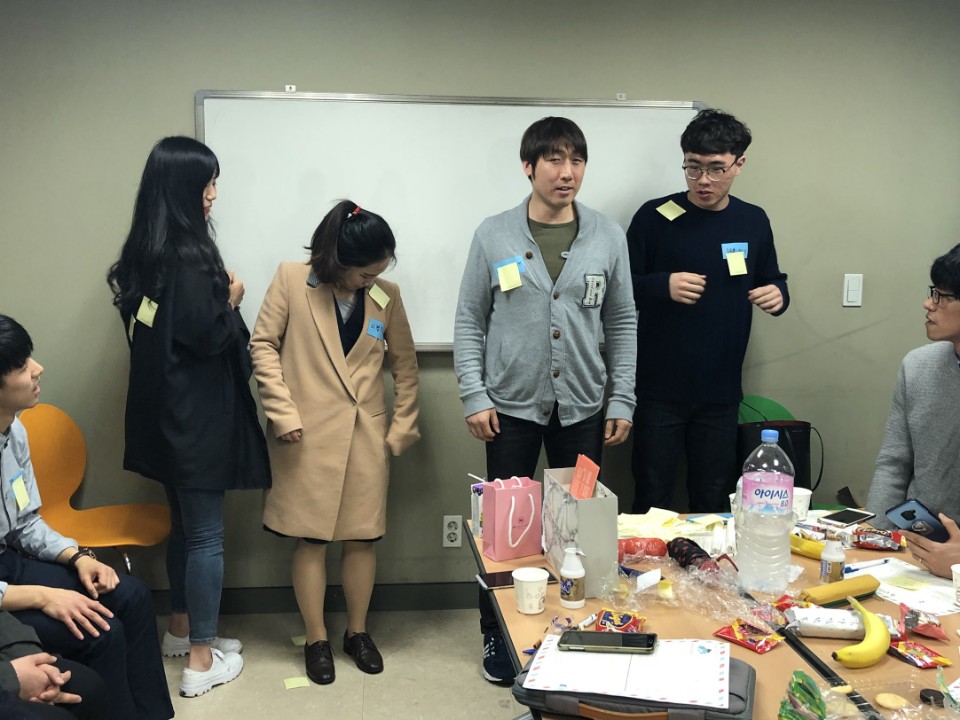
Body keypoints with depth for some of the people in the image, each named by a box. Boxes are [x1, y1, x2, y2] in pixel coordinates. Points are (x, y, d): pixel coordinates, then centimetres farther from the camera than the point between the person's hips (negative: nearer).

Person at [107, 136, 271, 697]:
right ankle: (202, 659, 11)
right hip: (196, 412, -9)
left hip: (164, 409, 9)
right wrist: (232, 300, -7)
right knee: (206, 535, 1)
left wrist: (217, 299, 8)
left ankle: (182, 628, 36)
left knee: (184, 524, 21)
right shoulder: (187, 255, -20)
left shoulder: (144, 251, 8)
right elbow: (206, 334, -23)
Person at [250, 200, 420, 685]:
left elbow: (404, 366, 10)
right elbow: (263, 345, -3)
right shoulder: (291, 280, -5)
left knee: (363, 536, 9)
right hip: (307, 435, -2)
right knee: (310, 538, 5)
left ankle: (357, 632, 27)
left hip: (365, 435, 3)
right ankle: (316, 640, 20)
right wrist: (282, 411, -10)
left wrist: (402, 428, 7)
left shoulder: (386, 295, 3)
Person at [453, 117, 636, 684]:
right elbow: (470, 322, 1)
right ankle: (497, 633, 24)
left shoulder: (608, 236, 2)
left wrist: (622, 401, 2)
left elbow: (622, 323, 6)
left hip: (583, 408, 2)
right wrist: (474, 396, -7)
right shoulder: (494, 237, -2)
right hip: (511, 407, -1)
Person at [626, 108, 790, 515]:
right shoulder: (655, 217, -5)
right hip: (659, 390, -3)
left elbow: (772, 280, 18)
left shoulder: (753, 222, 6)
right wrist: (663, 286, -20)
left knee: (713, 503, 13)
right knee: (651, 504, 5)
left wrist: (777, 295, -4)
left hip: (721, 392, 3)